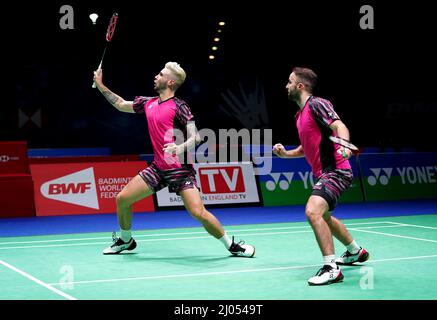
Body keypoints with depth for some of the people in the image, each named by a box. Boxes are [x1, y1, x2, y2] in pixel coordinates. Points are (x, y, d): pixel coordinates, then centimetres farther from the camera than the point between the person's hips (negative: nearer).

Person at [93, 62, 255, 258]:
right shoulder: (148, 103, 10)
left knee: (199, 213, -18)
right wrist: (100, 86, 24)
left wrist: (180, 148, -34)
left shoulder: (179, 106, -10)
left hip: (180, 169, -7)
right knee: (122, 199, 4)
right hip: (158, 168, 7)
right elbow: (121, 104, 25)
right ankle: (125, 241, 28)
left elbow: (195, 137, -15)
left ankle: (232, 245, 0)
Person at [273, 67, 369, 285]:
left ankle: (331, 268, -25)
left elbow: (339, 126, -27)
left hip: (335, 171, -11)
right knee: (324, 217, 28)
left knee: (313, 211, -29)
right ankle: (355, 251, 50)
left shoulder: (317, 104, -12)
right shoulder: (300, 115, 16)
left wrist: (344, 145, -47)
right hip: (323, 173, 11)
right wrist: (285, 154, 11)